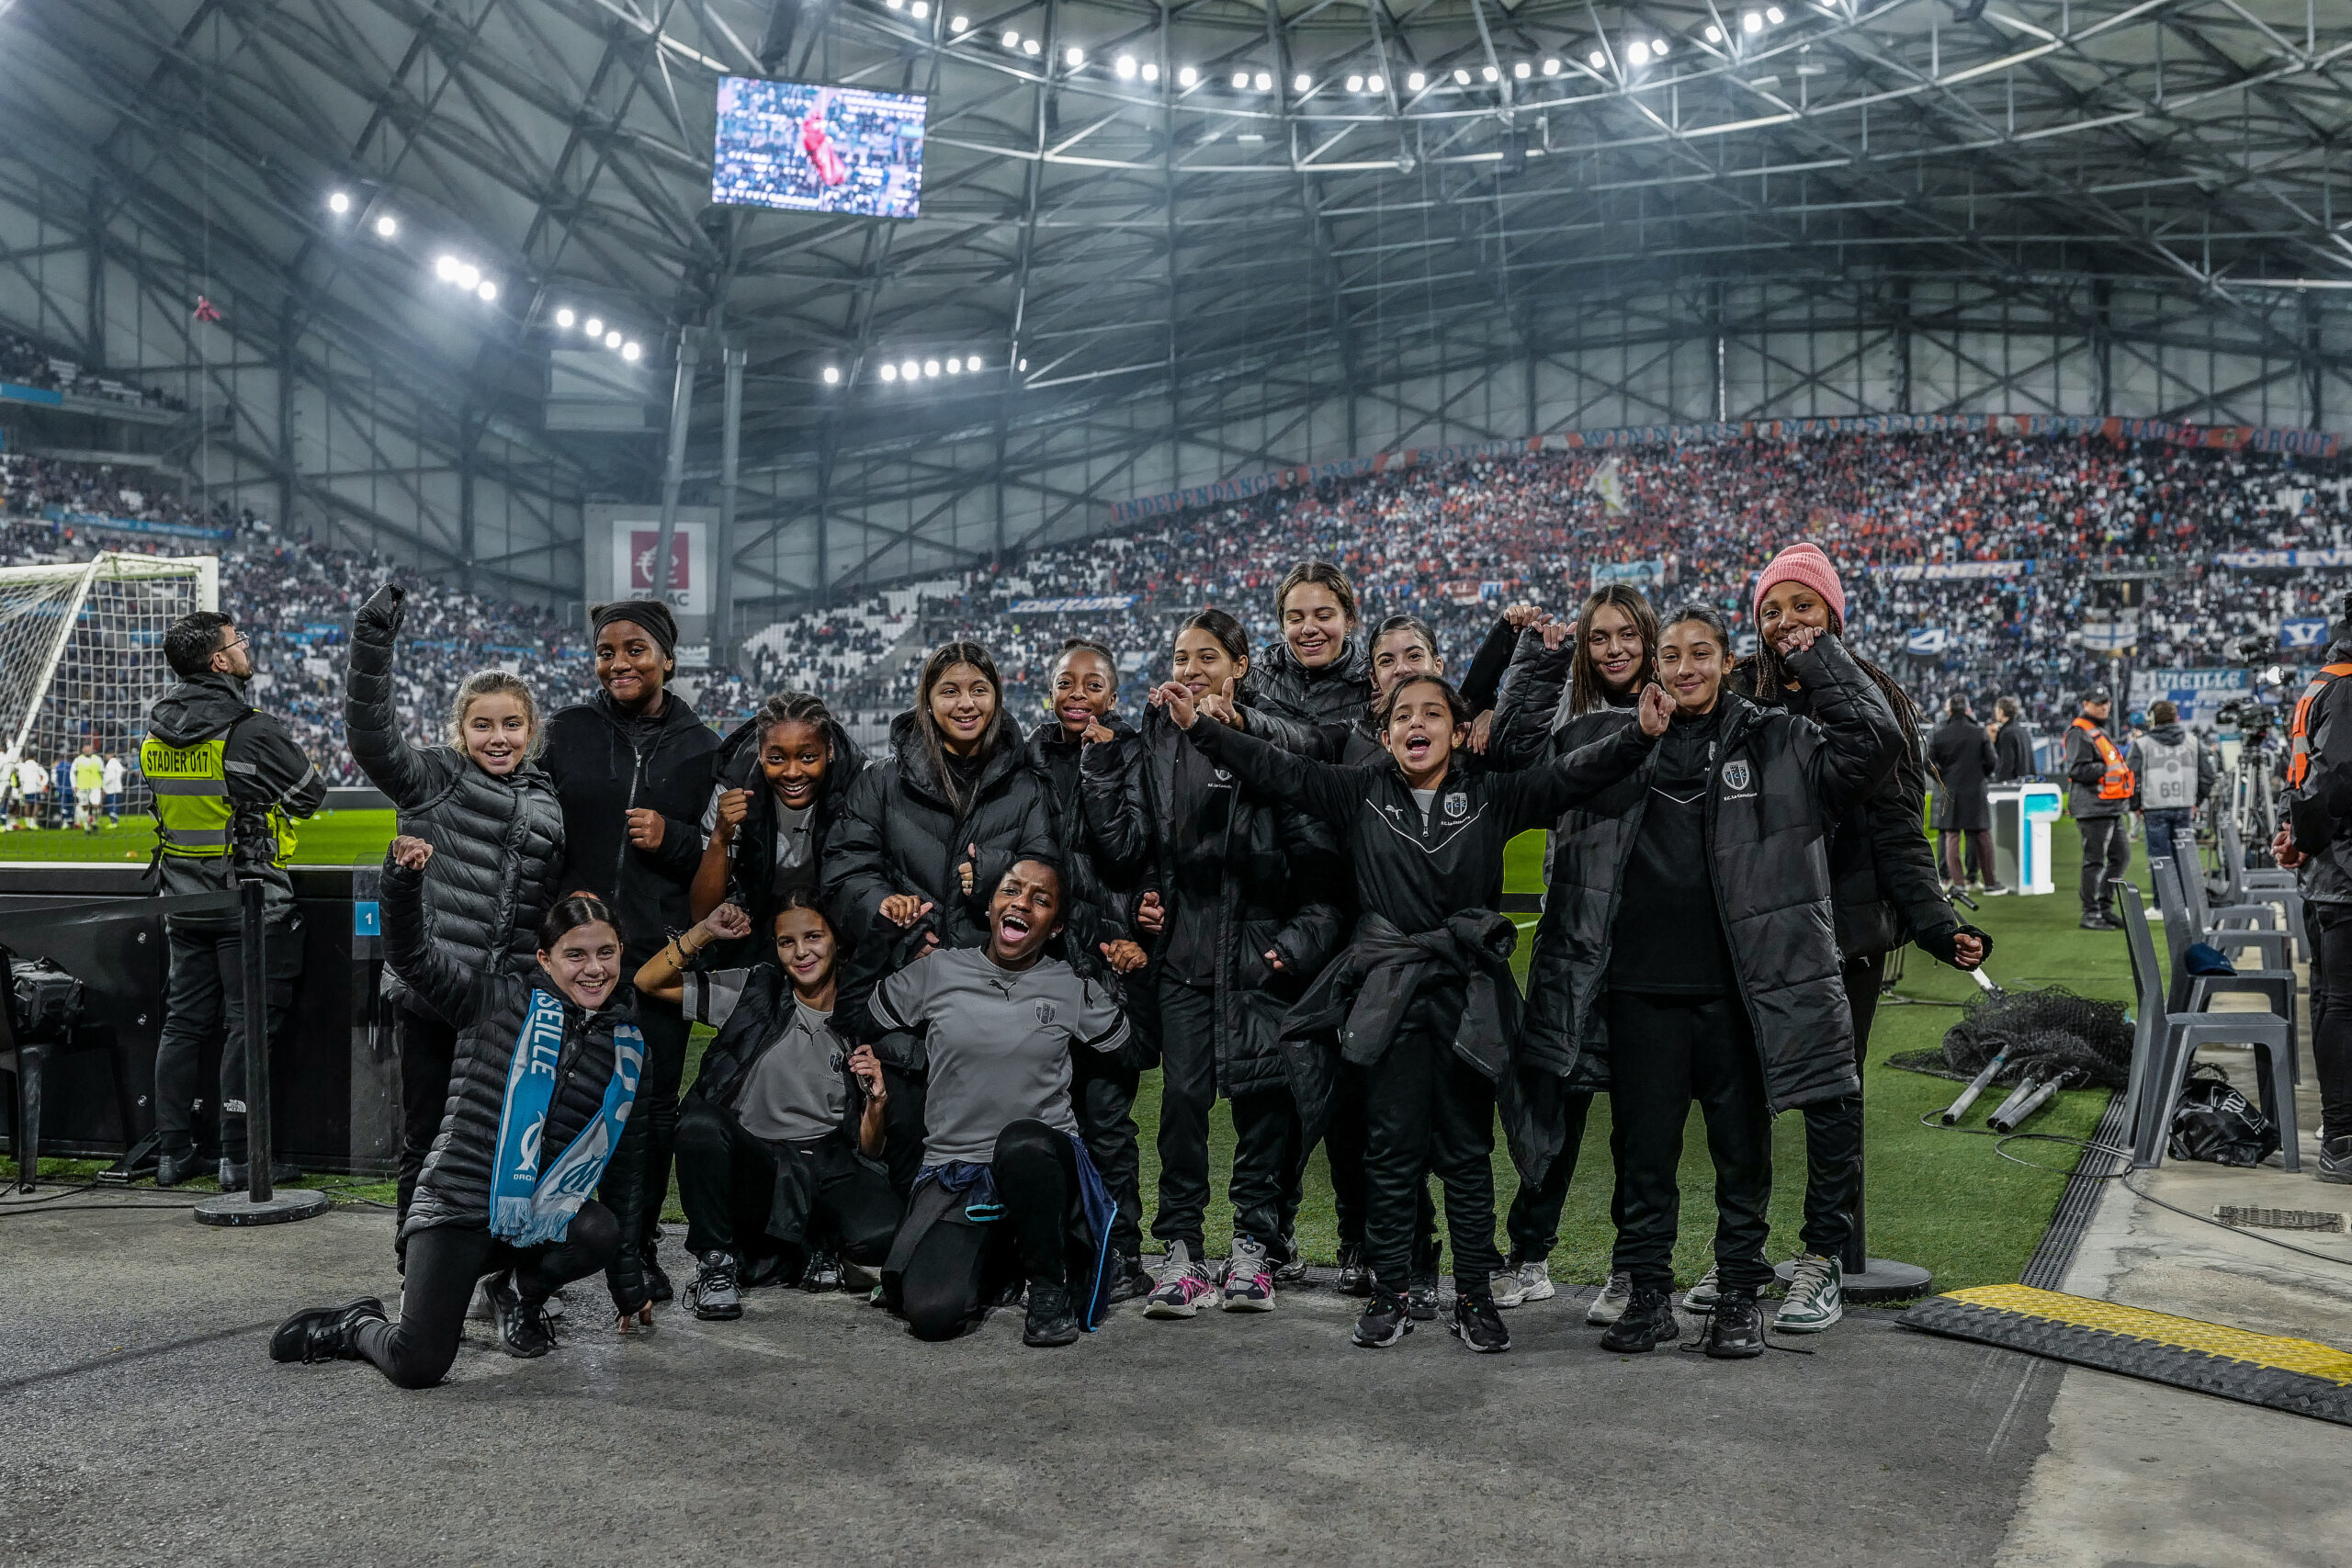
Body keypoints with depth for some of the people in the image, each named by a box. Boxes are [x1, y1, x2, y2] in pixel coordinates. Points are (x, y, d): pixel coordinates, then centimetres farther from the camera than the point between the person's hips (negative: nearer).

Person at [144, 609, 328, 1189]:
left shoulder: (156, 733, 5)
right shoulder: (254, 730, -17)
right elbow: (310, 795, -6)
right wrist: (305, 767, 13)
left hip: (183, 897, 7)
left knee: (183, 1023, 12)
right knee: (248, 1025, 0)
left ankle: (172, 1152, 18)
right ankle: (240, 1157, 3)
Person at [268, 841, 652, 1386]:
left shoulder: (627, 1046, 10)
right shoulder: (502, 1000, 0)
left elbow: (626, 1161, 16)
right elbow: (411, 955, -7)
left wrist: (628, 1281, 17)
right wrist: (403, 877, -27)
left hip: (543, 1215, 4)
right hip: (459, 1205, -4)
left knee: (599, 1231, -30)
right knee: (418, 1368, -16)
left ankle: (518, 1292, 4)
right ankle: (355, 1326, 22)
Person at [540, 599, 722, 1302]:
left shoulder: (699, 747, 8)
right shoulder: (569, 730, 7)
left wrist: (672, 841, -9)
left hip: (659, 953, 0)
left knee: (651, 1106, 2)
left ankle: (637, 1247, 16)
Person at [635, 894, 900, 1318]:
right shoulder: (753, 992, 4)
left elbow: (868, 1148, 5)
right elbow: (649, 982, 0)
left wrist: (877, 1099, -15)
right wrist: (705, 932, -9)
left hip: (827, 1167, 0)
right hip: (753, 1164, 0)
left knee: (881, 1232, -31)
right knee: (701, 1122, -33)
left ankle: (808, 1247, 7)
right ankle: (716, 1263, -11)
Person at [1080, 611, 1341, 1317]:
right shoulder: (1156, 745, 10)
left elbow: (1315, 849, -4)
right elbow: (1124, 846, 2)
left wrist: (1302, 934, -11)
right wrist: (1101, 762, -5)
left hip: (1257, 947, -2)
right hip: (1180, 948, 2)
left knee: (1262, 1093, 2)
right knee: (1182, 1092, -1)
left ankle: (1255, 1244, 15)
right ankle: (1181, 1247, 8)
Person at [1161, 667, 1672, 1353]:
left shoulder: (1492, 796, 3)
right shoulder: (1360, 793, 4)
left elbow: (1573, 775, -4)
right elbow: (1276, 770, 1)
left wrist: (1641, 734, -19)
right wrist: (1200, 727, -9)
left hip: (1469, 1000, 0)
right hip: (1388, 999, 0)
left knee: (1468, 1152, 8)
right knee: (1390, 1152, 6)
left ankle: (1475, 1296, 18)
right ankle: (1389, 1295, 17)